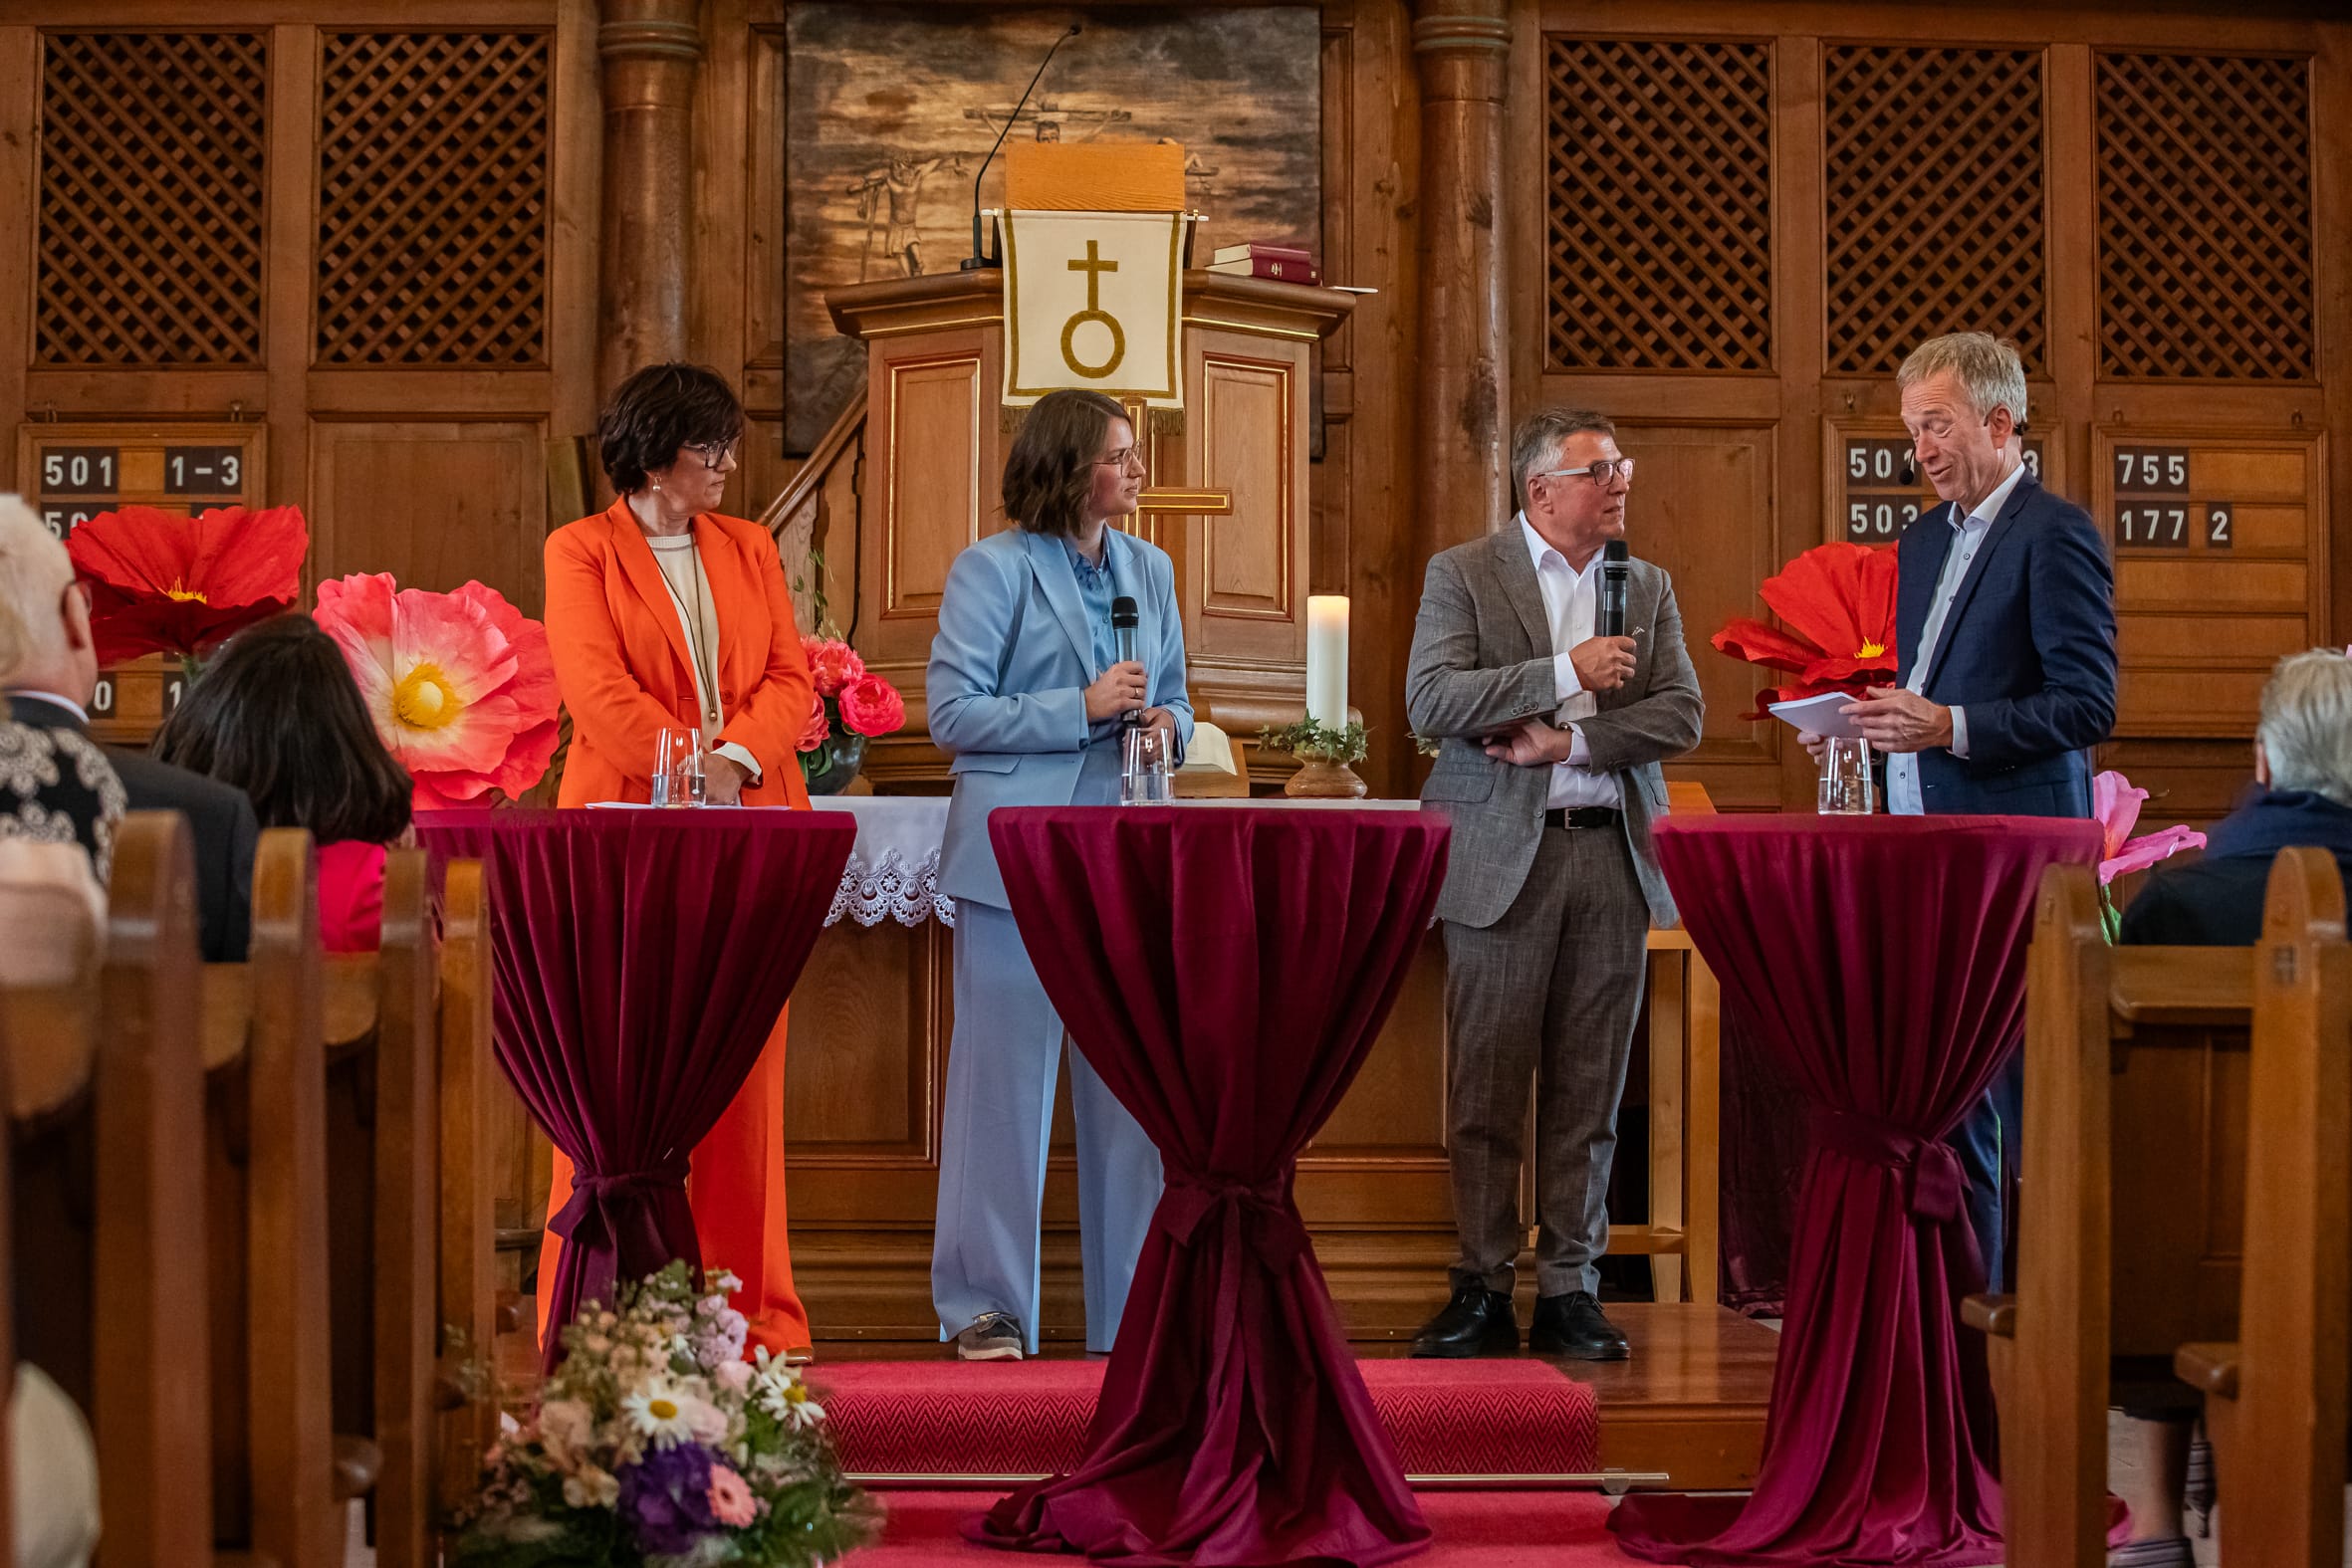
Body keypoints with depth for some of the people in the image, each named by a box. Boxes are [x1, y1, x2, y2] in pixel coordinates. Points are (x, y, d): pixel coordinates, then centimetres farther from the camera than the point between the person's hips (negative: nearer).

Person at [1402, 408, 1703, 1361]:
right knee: (1486, 1090, -1)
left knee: (1590, 1092, 5)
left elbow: (1682, 716, 4)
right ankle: (1483, 1292, 5)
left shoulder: (1647, 589, 14)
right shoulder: (1462, 575, 2)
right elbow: (1431, 702, -11)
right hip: (1502, 857, -3)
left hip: (1613, 855, 3)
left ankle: (1570, 1291, 10)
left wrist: (1569, 742, -9)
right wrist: (1567, 673, -15)